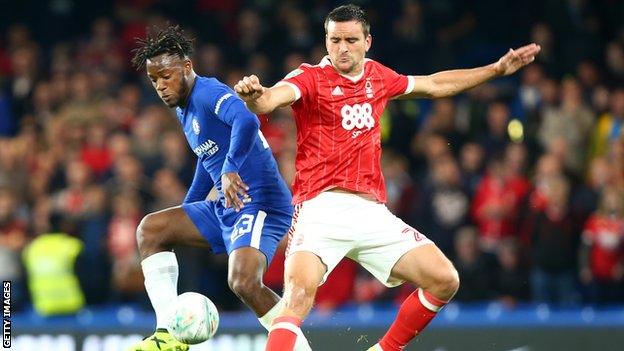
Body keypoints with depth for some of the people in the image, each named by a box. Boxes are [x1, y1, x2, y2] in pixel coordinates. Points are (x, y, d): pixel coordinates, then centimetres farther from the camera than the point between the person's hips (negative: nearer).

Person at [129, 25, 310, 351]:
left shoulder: (210, 93, -15)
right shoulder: (184, 110, 16)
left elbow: (246, 121, -37)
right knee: (150, 229, 7)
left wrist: (230, 169, -45)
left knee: (243, 282, -31)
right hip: (225, 208, 11)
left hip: (261, 204, -11)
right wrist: (188, 207, 34)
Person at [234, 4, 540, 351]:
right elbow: (271, 98, -25)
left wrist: (497, 69, 35)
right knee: (299, 293, -29)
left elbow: (434, 85, 31)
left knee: (444, 280, 0)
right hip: (321, 208, -6)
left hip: (372, 213, 6)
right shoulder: (310, 78, -4)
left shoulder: (379, 77, 14)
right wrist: (253, 96, -49)